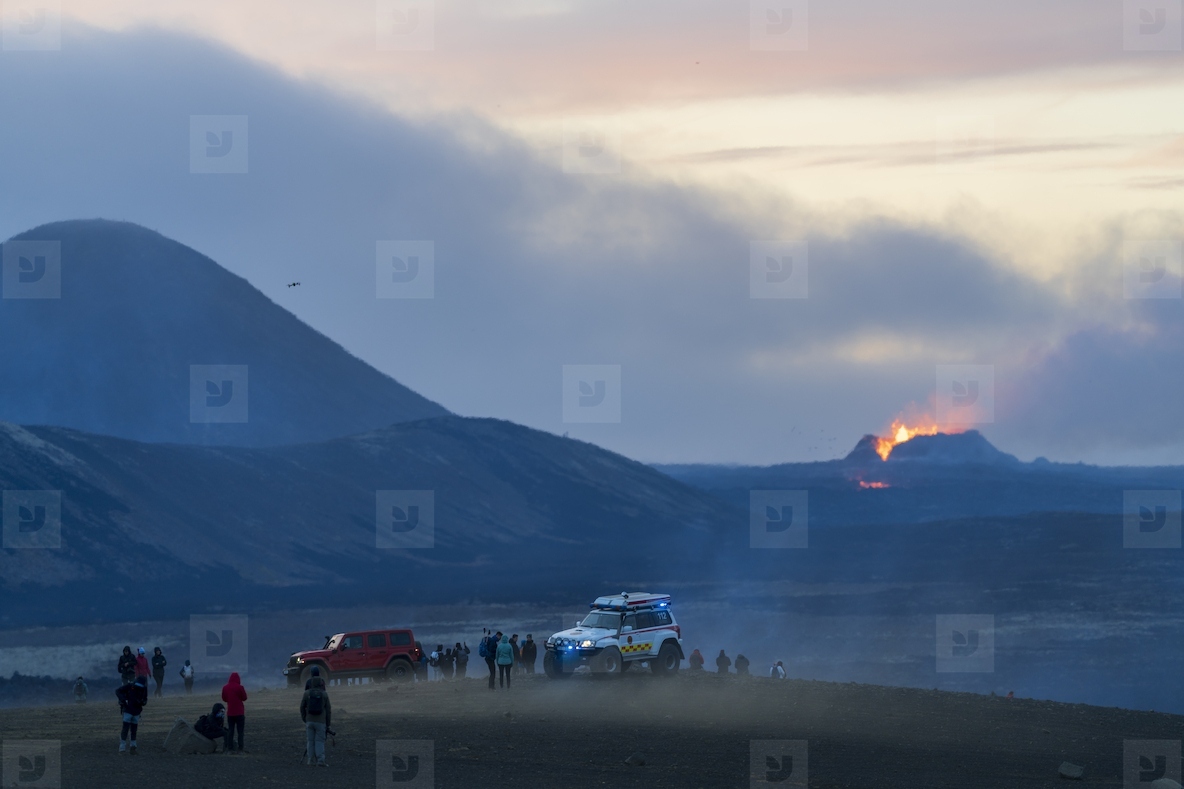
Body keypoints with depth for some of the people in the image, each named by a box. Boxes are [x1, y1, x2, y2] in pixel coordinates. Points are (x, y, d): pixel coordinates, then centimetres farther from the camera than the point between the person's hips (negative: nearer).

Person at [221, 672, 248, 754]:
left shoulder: (225, 688, 1)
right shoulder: (239, 687, -11)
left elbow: (224, 699, 10)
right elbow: (244, 698, -4)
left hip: (230, 713, 3)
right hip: (239, 712, -3)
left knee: (230, 730, 7)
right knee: (240, 731, 0)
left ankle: (230, 749, 1)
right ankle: (240, 749, -5)